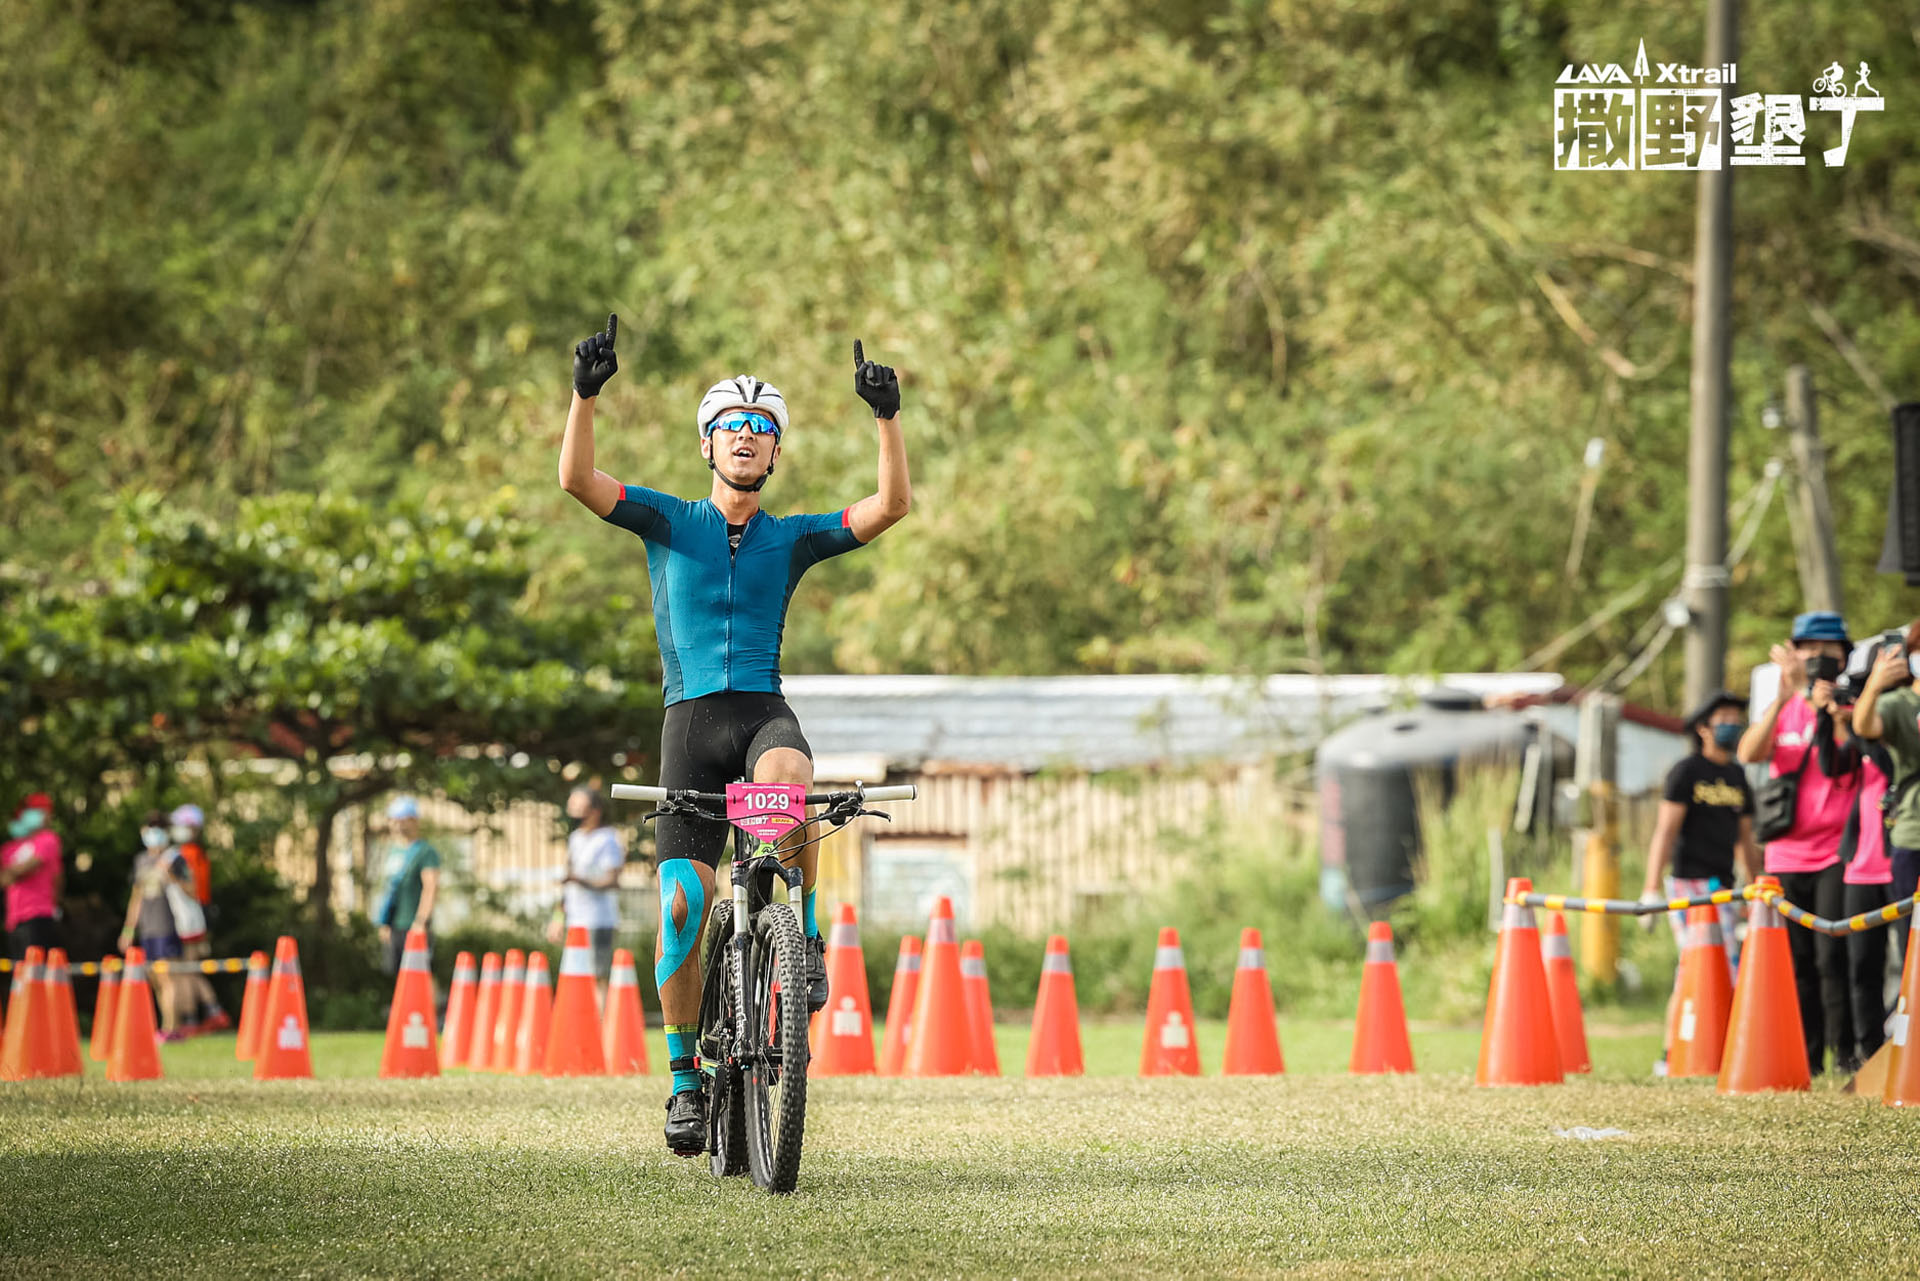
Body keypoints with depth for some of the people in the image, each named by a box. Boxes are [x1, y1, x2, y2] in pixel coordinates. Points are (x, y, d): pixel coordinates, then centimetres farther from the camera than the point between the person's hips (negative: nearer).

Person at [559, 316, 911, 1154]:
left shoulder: (792, 538, 12)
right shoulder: (669, 522, 10)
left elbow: (891, 505, 2)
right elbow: (577, 479, -4)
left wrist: (887, 417, -10)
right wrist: (586, 393, -17)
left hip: (764, 711, 0)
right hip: (691, 714, 0)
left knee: (786, 779, -38)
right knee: (683, 900, -9)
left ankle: (805, 936, -20)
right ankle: (686, 1076, 3)